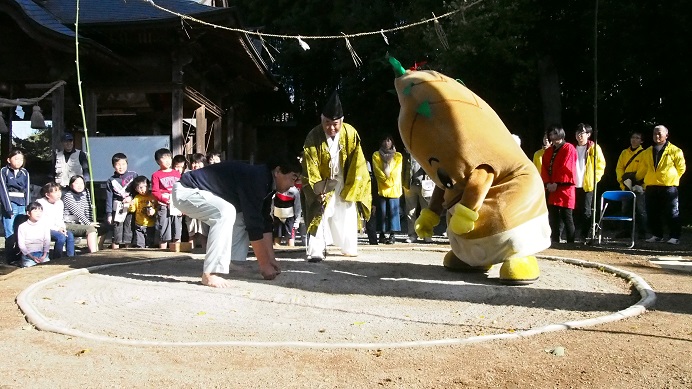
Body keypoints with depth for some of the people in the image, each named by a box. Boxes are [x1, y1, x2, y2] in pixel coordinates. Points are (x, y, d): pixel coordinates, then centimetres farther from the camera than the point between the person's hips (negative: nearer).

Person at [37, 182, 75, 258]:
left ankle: (71, 257, -11)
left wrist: (63, 227, -10)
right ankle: (57, 259, -19)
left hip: (54, 228, 6)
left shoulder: (60, 203, 6)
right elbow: (42, 222, -16)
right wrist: (57, 229, -21)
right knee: (61, 236, -28)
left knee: (70, 235, -18)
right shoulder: (41, 203, -14)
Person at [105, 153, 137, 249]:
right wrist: (109, 214, 1)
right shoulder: (111, 181, 4)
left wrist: (131, 197, -8)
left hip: (131, 208, 0)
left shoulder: (133, 175, 2)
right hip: (118, 209, 0)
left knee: (129, 229, 3)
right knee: (117, 230, -1)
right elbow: (109, 199, 4)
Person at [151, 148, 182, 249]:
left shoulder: (177, 174, 13)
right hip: (163, 207, -4)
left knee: (177, 233, 7)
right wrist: (166, 200, -17)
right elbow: (155, 192, -5)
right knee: (164, 233, -2)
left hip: (177, 207, 4)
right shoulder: (156, 175, 2)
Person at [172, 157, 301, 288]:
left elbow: (265, 222, 6)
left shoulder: (266, 183, 3)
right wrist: (264, 265, -19)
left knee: (242, 219, 9)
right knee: (226, 212, -30)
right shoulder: (255, 179, -27)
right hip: (185, 191, -10)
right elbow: (254, 225, -26)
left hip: (198, 192, 10)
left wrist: (271, 259, 4)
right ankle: (209, 274, -26)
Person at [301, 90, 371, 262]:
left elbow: (357, 164, -10)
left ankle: (349, 248, 27)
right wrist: (318, 191, -21)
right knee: (319, 214, -16)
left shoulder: (351, 133, -16)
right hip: (321, 184, -2)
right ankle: (316, 251, -18)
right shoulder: (313, 136, -20)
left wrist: (349, 190, -10)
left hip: (345, 184, 2)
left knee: (348, 216, 9)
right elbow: (310, 167, -17)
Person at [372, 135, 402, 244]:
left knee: (393, 211, -3)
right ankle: (382, 234, 4)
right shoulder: (376, 155, 10)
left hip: (394, 188, 0)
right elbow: (377, 170, 0)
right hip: (381, 188, 0)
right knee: (382, 211, -1)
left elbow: (397, 171, 3)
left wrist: (390, 180, -11)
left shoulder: (398, 156, 13)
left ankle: (392, 235, -2)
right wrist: (386, 181, -11)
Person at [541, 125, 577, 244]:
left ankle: (571, 243, -1)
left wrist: (556, 184, -14)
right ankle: (554, 242, 13)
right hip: (551, 189, 7)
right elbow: (544, 168, 9)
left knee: (566, 218, -5)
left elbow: (566, 169, -12)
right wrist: (548, 183, -6)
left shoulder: (569, 148, -4)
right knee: (553, 218, 8)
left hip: (564, 189, -7)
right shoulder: (548, 151, 17)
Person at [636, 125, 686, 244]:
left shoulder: (675, 151, -1)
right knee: (652, 213, 7)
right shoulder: (647, 152, 12)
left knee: (672, 213, -3)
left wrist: (671, 178, 2)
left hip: (668, 187, -5)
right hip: (651, 187, 5)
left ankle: (675, 237, 3)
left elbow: (681, 168, 4)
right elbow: (642, 169, 19)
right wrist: (636, 179, 12)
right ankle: (657, 235, 17)